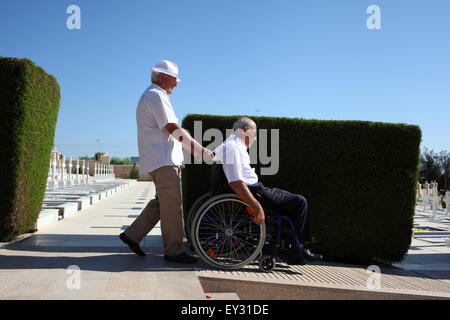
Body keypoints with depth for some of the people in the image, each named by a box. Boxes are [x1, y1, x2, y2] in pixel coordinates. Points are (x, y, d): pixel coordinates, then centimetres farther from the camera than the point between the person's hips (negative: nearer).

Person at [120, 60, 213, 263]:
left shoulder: (152, 96, 26)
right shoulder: (156, 96, -8)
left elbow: (168, 132, 23)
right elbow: (173, 129, -16)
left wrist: (194, 149, 17)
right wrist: (200, 151, -15)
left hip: (163, 159, 11)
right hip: (162, 160, -11)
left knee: (162, 202, 12)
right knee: (171, 204, -8)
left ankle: (132, 234, 16)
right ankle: (173, 250, -2)